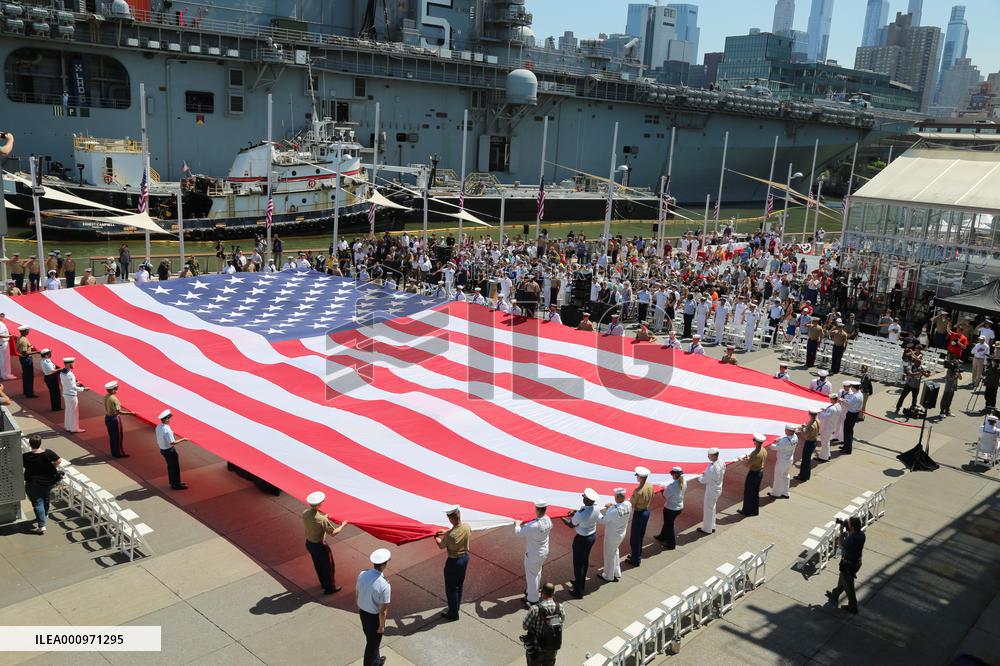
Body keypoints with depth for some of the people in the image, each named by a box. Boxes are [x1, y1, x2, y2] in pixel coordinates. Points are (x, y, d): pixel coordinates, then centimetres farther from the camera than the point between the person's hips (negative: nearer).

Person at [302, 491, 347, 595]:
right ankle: (330, 588, 33)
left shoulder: (305, 514, -14)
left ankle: (323, 583, 49)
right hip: (320, 546, -7)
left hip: (309, 543, 7)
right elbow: (333, 533, -22)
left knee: (318, 565, 28)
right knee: (329, 566, 17)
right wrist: (343, 525, -6)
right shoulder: (322, 519, -34)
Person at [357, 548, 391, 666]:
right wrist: (382, 626, -7)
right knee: (373, 643, 19)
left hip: (363, 612, 7)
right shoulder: (384, 585, -35)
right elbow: (382, 611, -24)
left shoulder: (362, 575, -16)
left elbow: (356, 595, 1)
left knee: (371, 639, 31)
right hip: (374, 616, -7)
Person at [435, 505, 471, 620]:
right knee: (459, 585, 25)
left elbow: (441, 546, -13)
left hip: (453, 561, -7)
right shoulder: (467, 526, -14)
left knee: (451, 588, 12)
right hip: (465, 557, 7)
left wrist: (436, 538, 9)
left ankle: (453, 614, 25)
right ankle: (455, 607, 43)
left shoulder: (450, 535, -33)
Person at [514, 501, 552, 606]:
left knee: (531, 575, 14)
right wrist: (525, 525, 2)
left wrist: (517, 524, -3)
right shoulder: (548, 520, -15)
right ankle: (533, 590, 49)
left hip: (533, 554, -7)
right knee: (537, 572, 28)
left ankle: (532, 599, 30)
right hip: (544, 551, 7)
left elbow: (518, 533, -25)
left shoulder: (533, 526, -37)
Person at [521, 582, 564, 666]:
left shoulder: (536, 609, -30)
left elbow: (524, 627, -17)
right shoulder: (560, 607, -17)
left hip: (536, 649, -3)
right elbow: (562, 621, 3)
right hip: (553, 648, 3)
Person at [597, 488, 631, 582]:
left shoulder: (613, 510, -37)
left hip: (612, 536, -7)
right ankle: (617, 573, 45)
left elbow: (602, 521, -22)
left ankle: (609, 576, 37)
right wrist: (612, 506, -3)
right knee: (615, 551, 30)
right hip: (622, 533, 7)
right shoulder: (628, 505, -18)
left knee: (609, 555, 17)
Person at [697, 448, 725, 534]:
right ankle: (712, 526, 40)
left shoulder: (712, 468, -33)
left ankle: (707, 529, 27)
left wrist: (700, 477, -3)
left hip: (711, 491, -8)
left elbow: (704, 480, -23)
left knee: (708, 509, 11)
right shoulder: (721, 463, -7)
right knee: (712, 507, 26)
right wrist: (706, 473, 1)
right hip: (718, 488, 8)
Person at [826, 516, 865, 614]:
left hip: (848, 565, -8)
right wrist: (847, 531, -7)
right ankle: (834, 595, 51)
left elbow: (841, 546, -15)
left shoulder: (850, 539, -37)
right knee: (842, 580, 30)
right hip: (857, 562, 8)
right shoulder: (861, 534, -14)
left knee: (848, 586, 14)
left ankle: (852, 607, 31)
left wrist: (841, 532, -11)